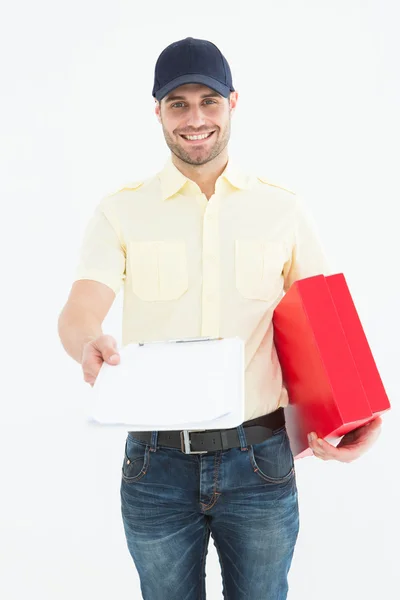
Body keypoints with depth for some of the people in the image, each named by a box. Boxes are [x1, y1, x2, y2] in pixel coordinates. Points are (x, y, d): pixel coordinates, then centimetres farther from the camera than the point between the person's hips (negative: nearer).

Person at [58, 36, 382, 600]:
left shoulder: (282, 210, 1)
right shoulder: (122, 211, 0)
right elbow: (79, 312, -13)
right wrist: (90, 346, -37)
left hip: (260, 462, 1)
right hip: (157, 464, 0)